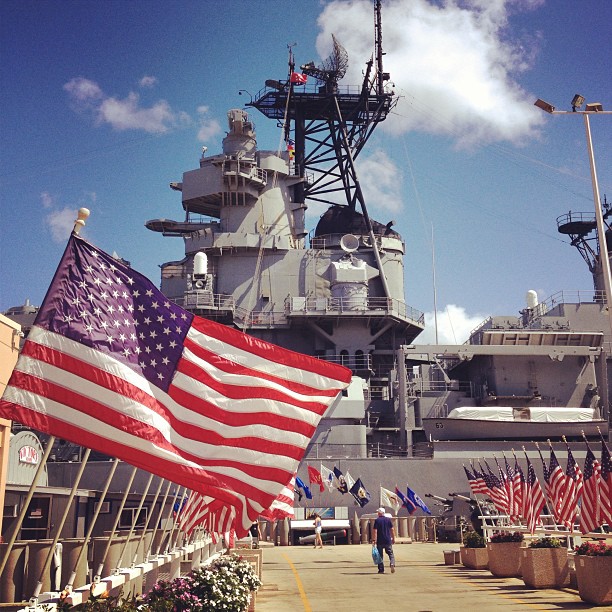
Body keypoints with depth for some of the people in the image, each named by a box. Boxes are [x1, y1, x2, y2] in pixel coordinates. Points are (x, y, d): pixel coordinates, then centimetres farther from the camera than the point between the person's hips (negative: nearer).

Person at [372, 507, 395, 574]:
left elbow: (375, 531, -11)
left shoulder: (377, 520, -6)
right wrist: (393, 538, 13)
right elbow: (392, 529, 5)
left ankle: (381, 570, 7)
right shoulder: (388, 519, 3)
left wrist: (374, 540, -10)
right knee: (390, 553, 11)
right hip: (388, 540, 2)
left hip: (380, 541, -2)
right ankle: (392, 564, -15)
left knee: (380, 555, 7)